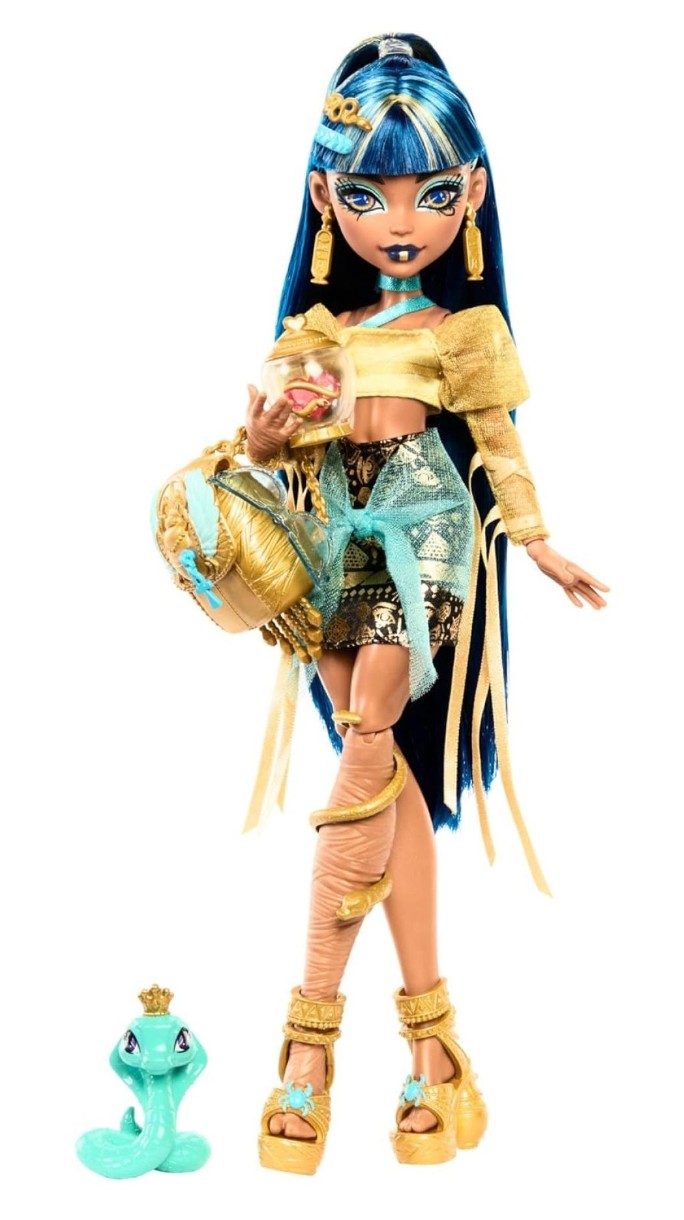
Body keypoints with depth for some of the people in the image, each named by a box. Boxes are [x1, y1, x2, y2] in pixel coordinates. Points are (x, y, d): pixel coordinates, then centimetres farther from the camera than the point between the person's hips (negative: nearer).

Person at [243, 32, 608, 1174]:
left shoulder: (463, 331, -4)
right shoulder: (319, 327, 6)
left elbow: (498, 446, 3)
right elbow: (281, 439, 12)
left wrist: (539, 545, 3)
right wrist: (263, 438, -10)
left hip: (426, 552, -4)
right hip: (344, 555, 4)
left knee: (367, 773, -10)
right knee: (385, 779, 5)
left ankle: (312, 1026, -1)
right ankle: (429, 1029, 13)